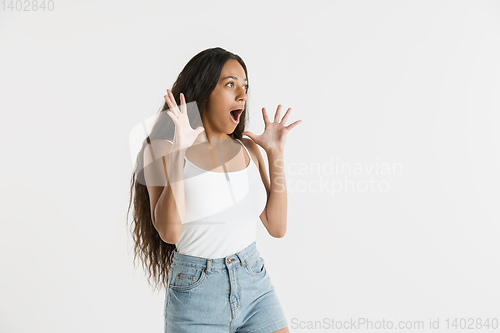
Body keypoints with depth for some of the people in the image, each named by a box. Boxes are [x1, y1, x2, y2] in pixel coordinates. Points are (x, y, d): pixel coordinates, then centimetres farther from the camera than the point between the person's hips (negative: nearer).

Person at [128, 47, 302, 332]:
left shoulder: (248, 148, 4)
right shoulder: (163, 148, -7)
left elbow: (277, 227, 1)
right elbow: (170, 232, -18)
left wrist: (276, 154, -2)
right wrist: (179, 152, -21)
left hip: (256, 284, 3)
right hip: (196, 291, -3)